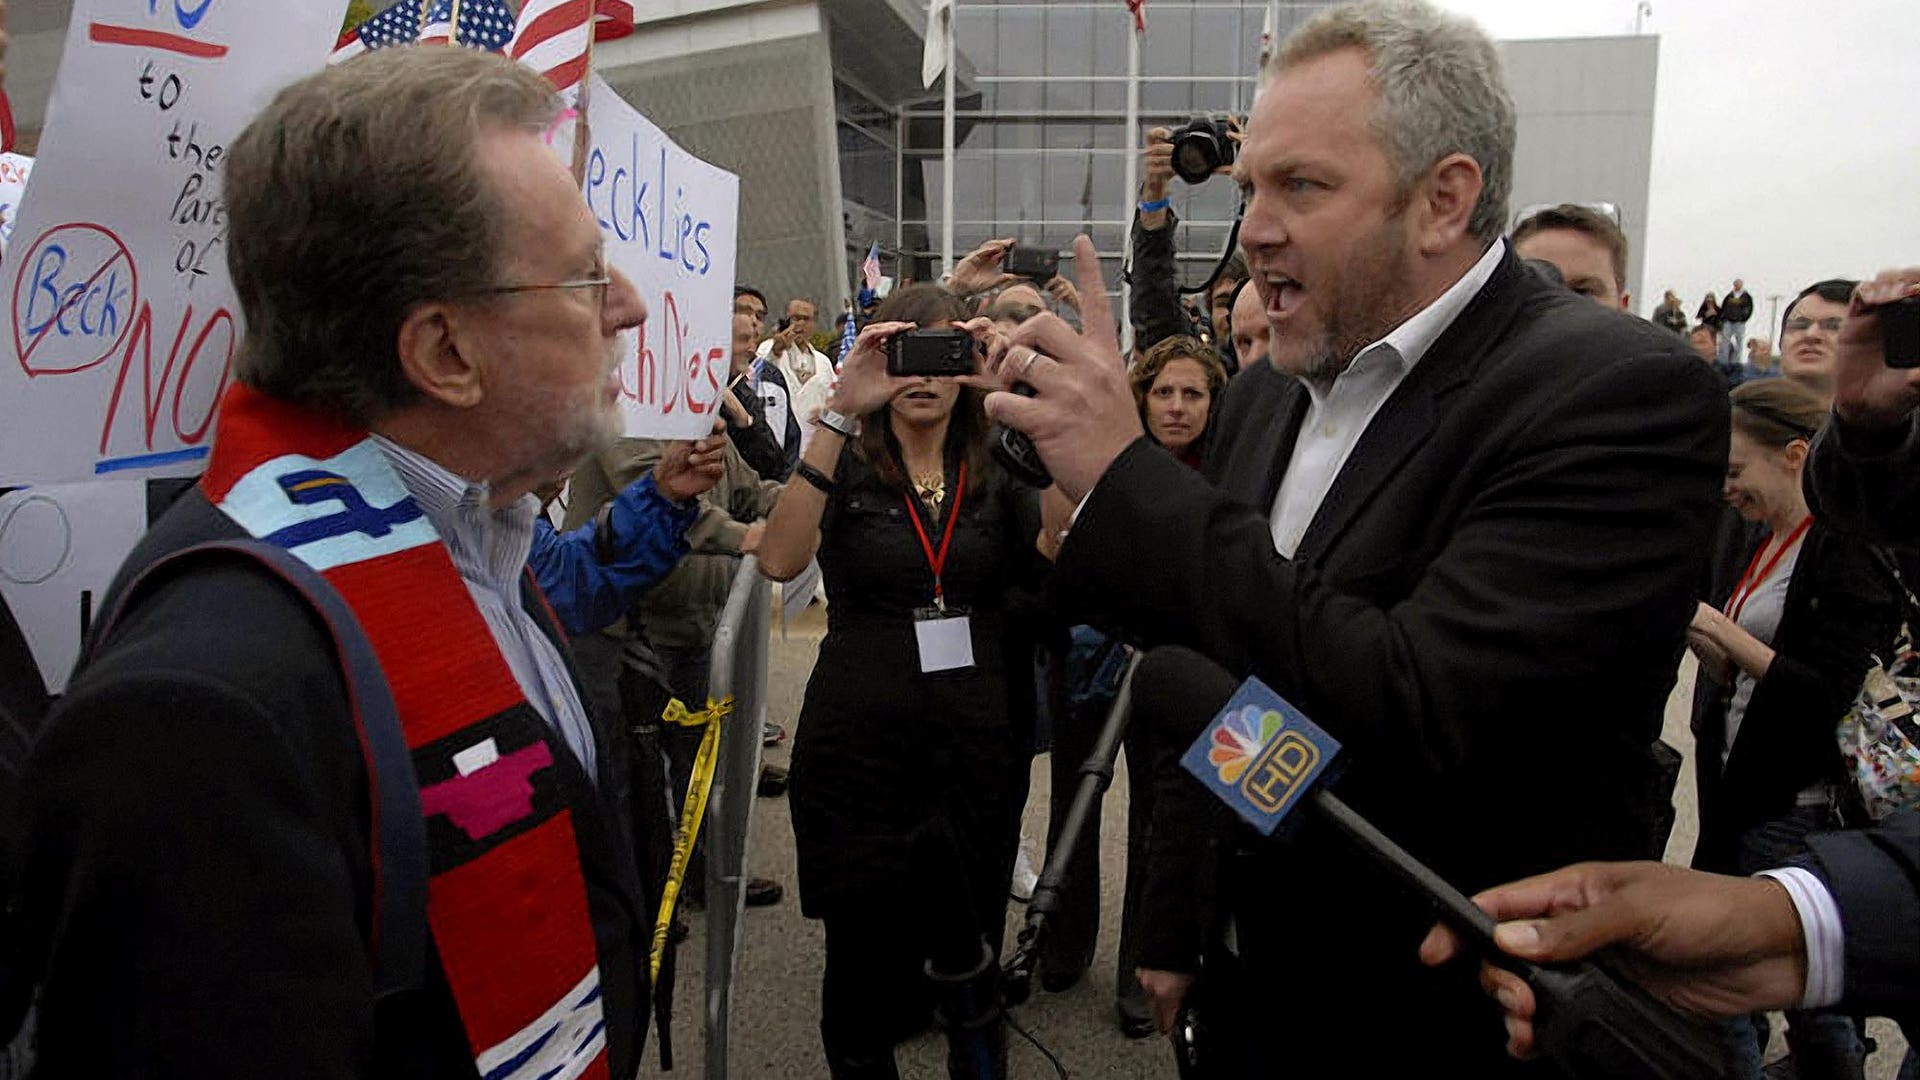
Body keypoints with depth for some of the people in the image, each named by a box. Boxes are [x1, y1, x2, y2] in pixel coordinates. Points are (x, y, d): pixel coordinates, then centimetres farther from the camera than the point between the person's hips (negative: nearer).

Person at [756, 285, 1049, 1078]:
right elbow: (780, 560, -21)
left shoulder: (995, 475, 7)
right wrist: (840, 412, -27)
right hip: (860, 749, -2)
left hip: (975, 752, 2)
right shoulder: (844, 465, -1)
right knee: (865, 962, 7)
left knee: (966, 966, 12)